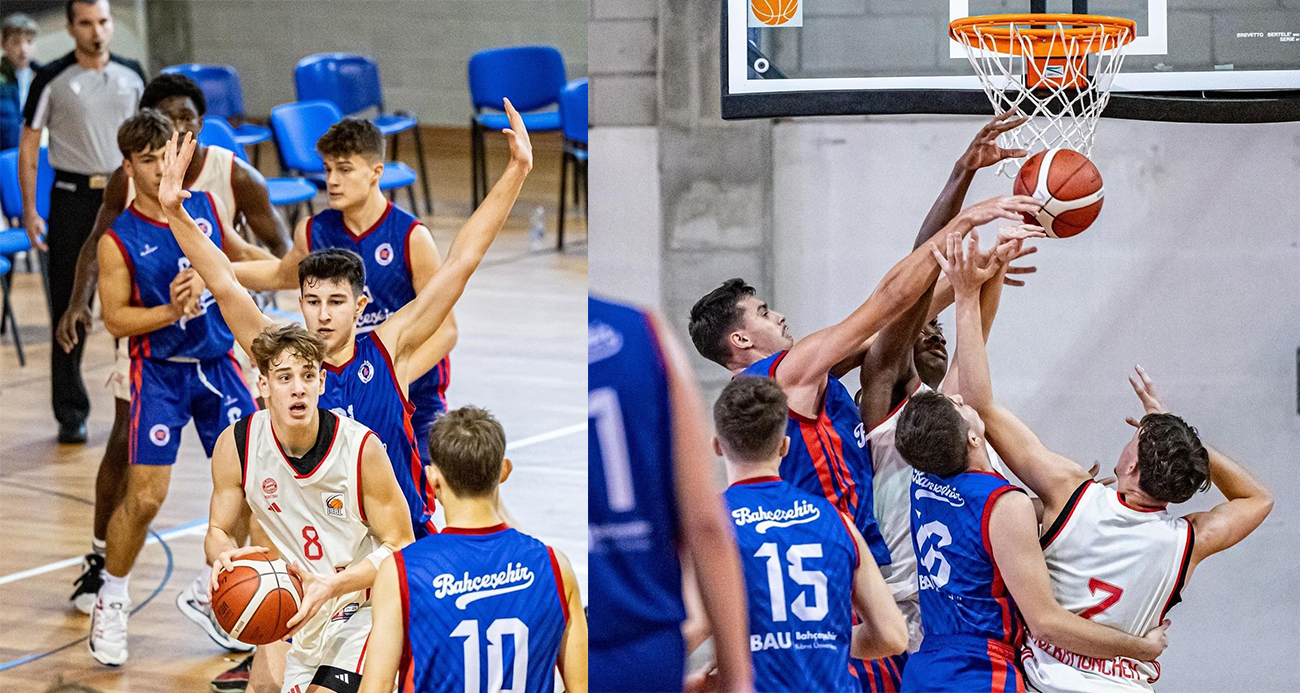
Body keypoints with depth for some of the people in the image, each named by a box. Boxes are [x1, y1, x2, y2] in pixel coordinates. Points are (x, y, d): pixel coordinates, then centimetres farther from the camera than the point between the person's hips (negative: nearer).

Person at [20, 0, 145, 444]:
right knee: (69, 308, 1)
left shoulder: (131, 75, 6)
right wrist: (30, 212, -6)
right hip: (72, 199, -2)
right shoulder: (52, 81, -4)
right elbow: (28, 146, -1)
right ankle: (71, 414, 9)